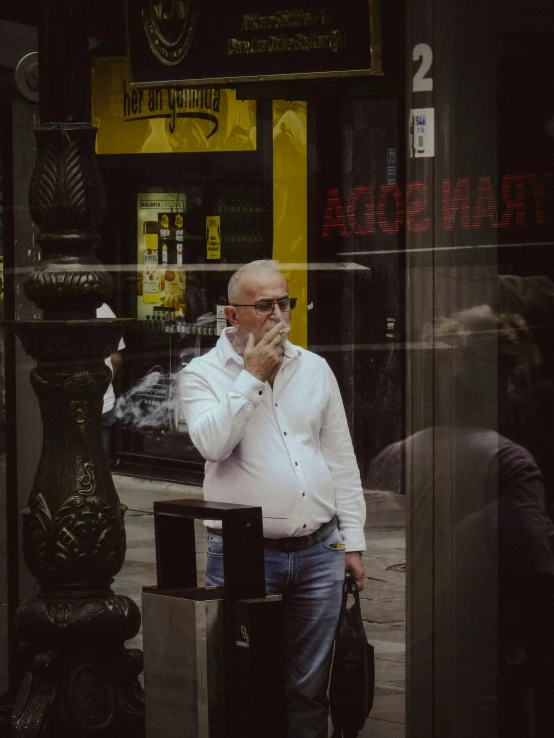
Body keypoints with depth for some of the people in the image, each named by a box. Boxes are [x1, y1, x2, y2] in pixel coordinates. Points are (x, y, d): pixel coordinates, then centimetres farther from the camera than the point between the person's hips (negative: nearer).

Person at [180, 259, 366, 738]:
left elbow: (342, 459, 14)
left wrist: (352, 541, 9)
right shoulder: (203, 373, -1)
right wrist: (252, 376, -15)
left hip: (319, 552, 4)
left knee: (310, 688, 8)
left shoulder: (315, 369, 11)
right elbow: (212, 443, -20)